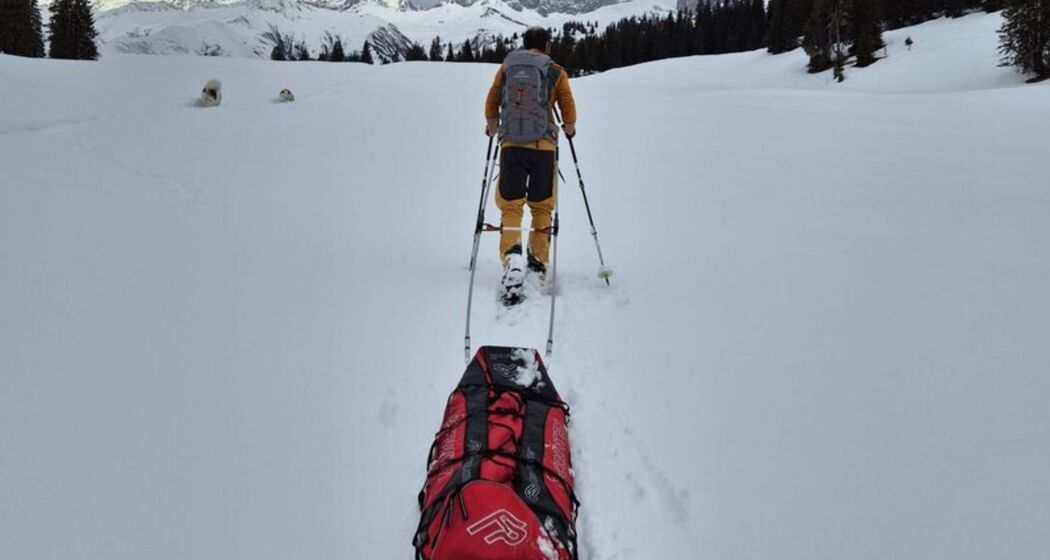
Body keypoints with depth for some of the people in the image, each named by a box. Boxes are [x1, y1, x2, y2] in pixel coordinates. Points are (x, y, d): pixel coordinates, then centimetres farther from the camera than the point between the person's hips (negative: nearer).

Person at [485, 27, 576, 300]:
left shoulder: (506, 67, 11)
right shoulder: (556, 72, 7)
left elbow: (491, 103, 14)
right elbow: (569, 109, 10)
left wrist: (492, 129, 30)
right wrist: (569, 130, 30)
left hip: (511, 145, 1)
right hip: (543, 145, -1)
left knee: (511, 206, 3)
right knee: (541, 206, 12)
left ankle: (511, 254, -21)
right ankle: (538, 262, 13)